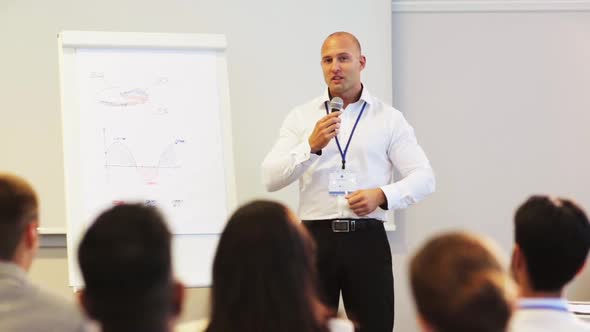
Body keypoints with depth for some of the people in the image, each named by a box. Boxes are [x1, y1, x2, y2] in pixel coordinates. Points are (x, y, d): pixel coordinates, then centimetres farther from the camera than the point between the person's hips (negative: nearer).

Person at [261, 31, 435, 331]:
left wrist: (382, 195, -17)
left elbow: (423, 177, 1)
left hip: (367, 238, 0)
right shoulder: (301, 117, 7)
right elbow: (270, 178, -3)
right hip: (315, 238, 0)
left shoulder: (389, 118, 6)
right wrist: (311, 146, -18)